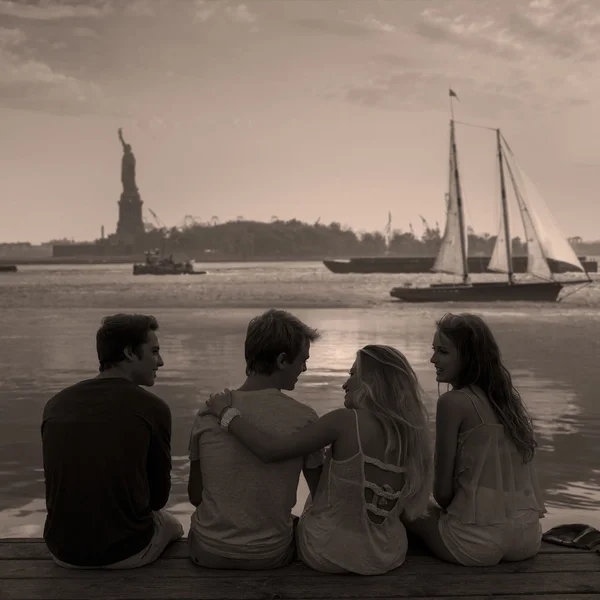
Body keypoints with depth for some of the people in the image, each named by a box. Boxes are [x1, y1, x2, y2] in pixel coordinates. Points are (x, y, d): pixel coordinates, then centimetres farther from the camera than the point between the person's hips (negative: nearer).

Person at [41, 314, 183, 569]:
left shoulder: (55, 404, 0)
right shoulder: (153, 408, -12)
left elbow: (59, 485, 11)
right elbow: (158, 496, -1)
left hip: (64, 550, 4)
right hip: (128, 551, -3)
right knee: (172, 526, 30)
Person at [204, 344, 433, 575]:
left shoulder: (346, 421, -22)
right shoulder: (412, 432, -6)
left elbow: (269, 449, -23)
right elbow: (407, 510, 3)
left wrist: (226, 411, -9)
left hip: (330, 554, -5)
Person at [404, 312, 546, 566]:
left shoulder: (453, 402, -11)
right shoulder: (509, 397, 9)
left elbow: (443, 490, -8)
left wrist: (449, 509, 12)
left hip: (478, 544, -7)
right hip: (528, 539, 7)